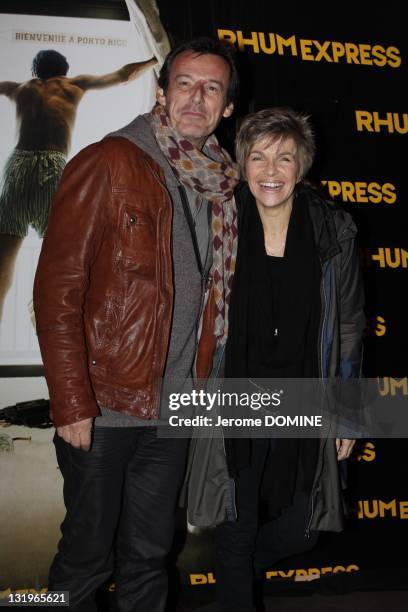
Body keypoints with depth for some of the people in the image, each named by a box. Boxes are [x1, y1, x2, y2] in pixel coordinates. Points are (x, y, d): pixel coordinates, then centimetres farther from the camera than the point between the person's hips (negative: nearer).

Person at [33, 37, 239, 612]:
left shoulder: (219, 184, 8)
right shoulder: (108, 164, -11)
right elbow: (56, 290, -14)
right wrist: (72, 406, -16)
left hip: (173, 409, 5)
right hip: (103, 408, -5)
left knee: (150, 554, 18)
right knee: (88, 554, 11)